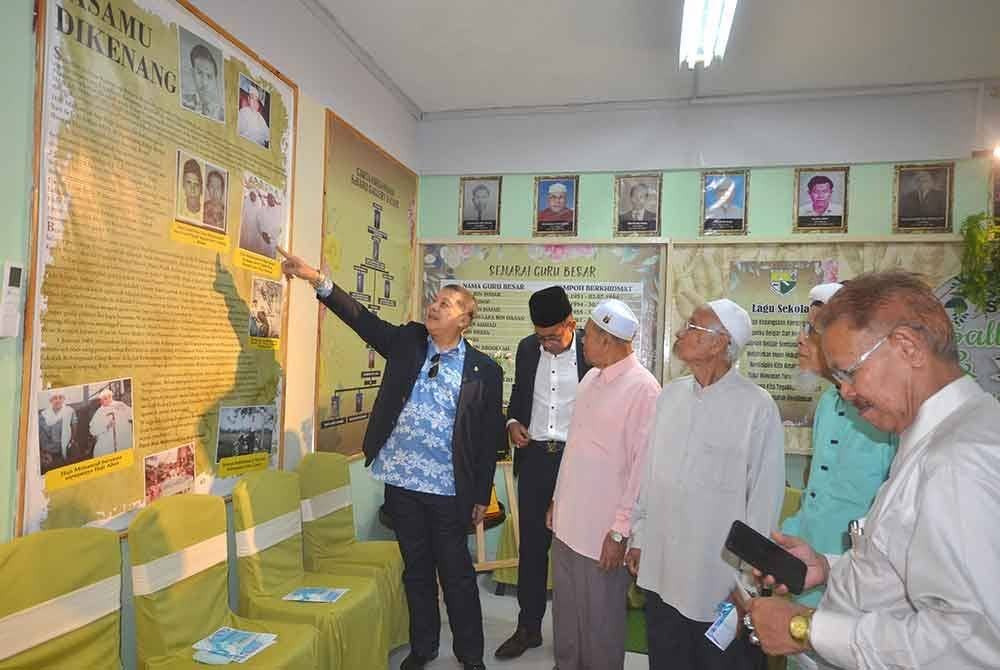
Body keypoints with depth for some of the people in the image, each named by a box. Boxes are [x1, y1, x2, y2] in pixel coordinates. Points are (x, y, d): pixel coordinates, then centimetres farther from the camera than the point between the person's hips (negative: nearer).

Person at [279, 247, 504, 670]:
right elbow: (362, 318, -8)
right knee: (416, 568, 18)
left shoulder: (484, 371, -6)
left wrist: (482, 496, -1)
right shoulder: (407, 342, 2)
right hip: (401, 481, 3)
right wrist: (317, 280, -21)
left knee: (456, 572, 9)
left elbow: (489, 437, -3)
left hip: (449, 490, -3)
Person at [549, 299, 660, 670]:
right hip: (568, 521, 7)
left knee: (600, 622, 11)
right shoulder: (590, 379, 8)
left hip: (603, 532, -7)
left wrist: (621, 531, -15)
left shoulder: (642, 388, -16)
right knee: (565, 613, 20)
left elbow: (643, 466, -17)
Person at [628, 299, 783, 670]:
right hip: (660, 572, 5)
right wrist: (638, 537, 11)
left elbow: (765, 496, -10)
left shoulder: (757, 407, -14)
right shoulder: (670, 395, 3)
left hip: (720, 580, -5)